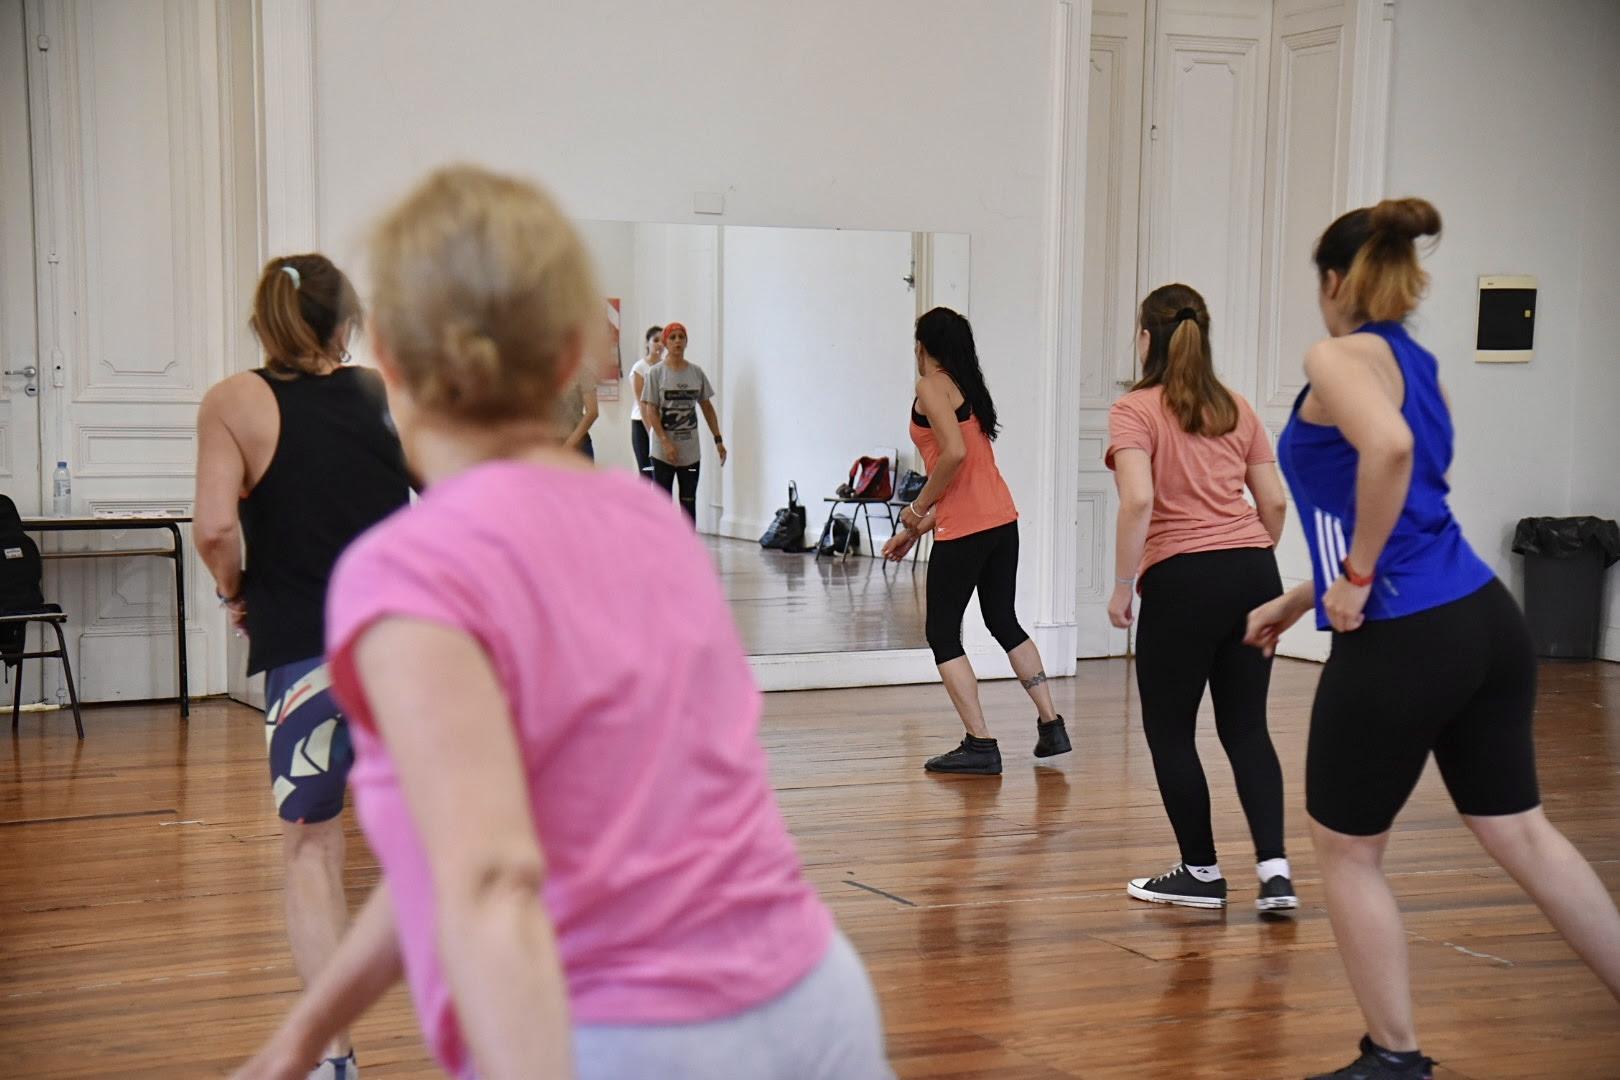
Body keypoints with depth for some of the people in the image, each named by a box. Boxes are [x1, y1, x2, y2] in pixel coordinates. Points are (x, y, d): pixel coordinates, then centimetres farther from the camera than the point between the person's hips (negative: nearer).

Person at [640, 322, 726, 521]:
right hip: (663, 451, -3)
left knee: (689, 501, 7)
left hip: (691, 450, 3)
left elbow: (707, 408, 11)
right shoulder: (656, 373, -5)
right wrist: (666, 443, -17)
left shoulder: (696, 372, 6)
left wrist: (718, 440, 5)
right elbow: (650, 411, -8)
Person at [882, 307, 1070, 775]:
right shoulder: (969, 389, 19)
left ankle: (980, 745, -1)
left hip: (964, 529, -8)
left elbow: (954, 454, -21)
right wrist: (917, 528, 20)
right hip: (1003, 520, 8)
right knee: (1004, 621, 21)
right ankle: (1051, 726, 23)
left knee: (942, 633, 3)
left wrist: (917, 509, -9)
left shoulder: (932, 385, -6)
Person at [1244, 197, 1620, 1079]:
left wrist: (1355, 577, -20)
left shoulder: (1340, 356, -8)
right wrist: (1297, 602, 29)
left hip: (1400, 643, -8)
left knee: (1347, 851, 9)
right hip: (1485, 621, 8)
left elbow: (1388, 447, -31)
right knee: (1520, 834, 14)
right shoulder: (1420, 365, 17)